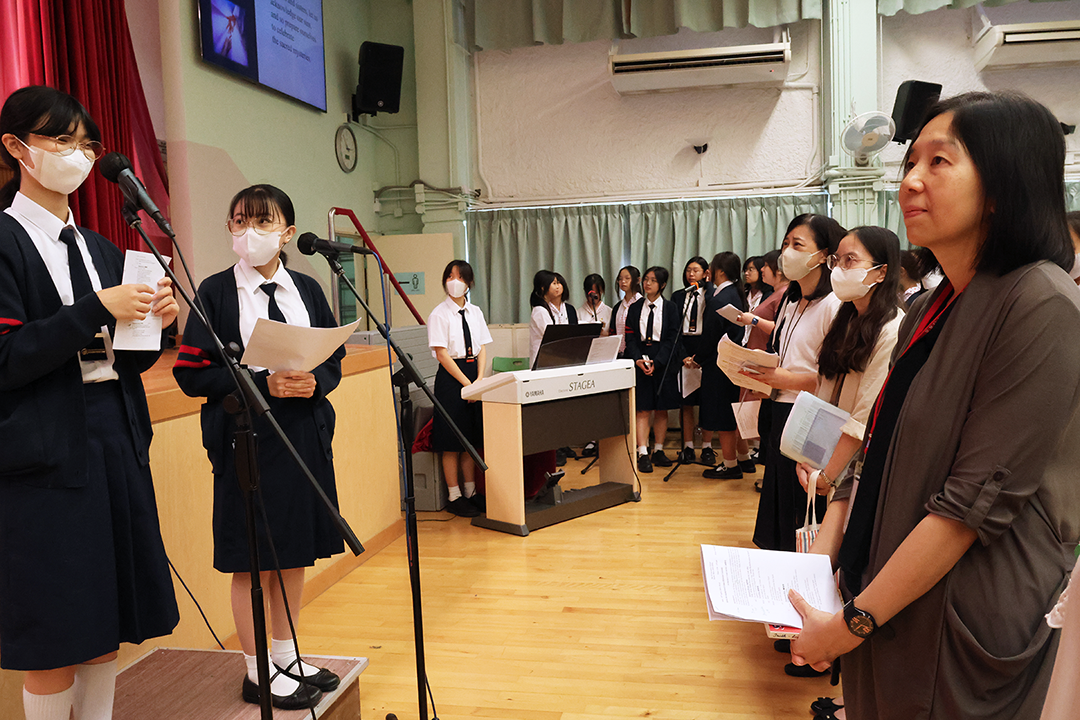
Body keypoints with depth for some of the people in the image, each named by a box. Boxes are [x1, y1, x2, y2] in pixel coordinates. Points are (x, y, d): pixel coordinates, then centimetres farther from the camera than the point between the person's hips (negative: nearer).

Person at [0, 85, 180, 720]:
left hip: (117, 440, 7)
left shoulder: (102, 250, 15)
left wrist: (155, 322, -4)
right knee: (55, 636, 2)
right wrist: (98, 310, -21)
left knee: (107, 624, 13)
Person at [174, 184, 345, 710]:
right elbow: (192, 374, -9)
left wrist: (315, 383, -12)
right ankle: (258, 673, 23)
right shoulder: (216, 292, -4)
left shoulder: (307, 290, 8)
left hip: (305, 435, 5)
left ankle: (286, 657, 32)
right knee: (253, 562, 5)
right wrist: (263, 383, -20)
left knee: (296, 555, 14)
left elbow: (334, 360, 10)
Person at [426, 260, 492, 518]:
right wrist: (466, 383, -13)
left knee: (472, 438, 10)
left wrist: (480, 380, -6)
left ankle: (471, 493, 20)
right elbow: (442, 353, -11)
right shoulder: (439, 314, -6)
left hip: (474, 374, 5)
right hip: (450, 377, -5)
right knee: (452, 442, -1)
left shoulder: (475, 312, 10)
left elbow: (482, 348, 8)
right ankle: (455, 497, 9)